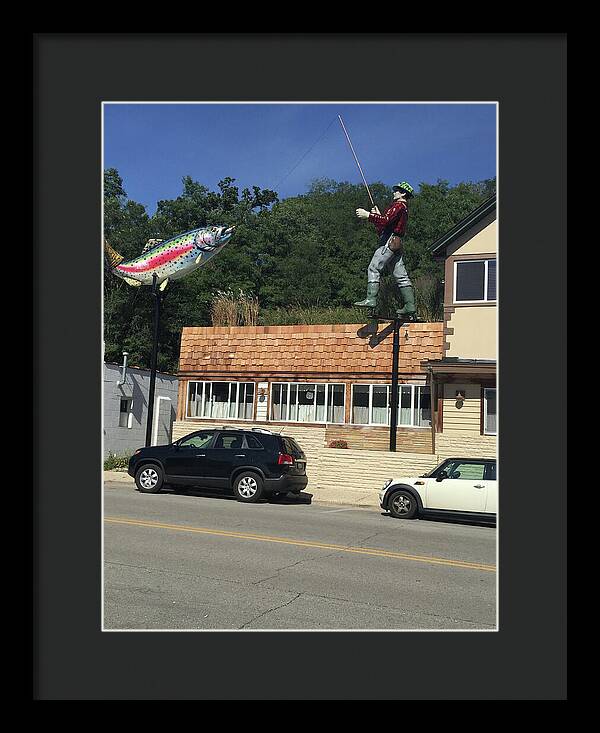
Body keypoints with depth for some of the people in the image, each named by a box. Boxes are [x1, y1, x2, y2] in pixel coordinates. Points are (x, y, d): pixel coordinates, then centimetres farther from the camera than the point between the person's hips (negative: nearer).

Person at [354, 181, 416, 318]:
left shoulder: (398, 205, -4)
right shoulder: (403, 208, 28)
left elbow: (386, 220, -20)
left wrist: (368, 215, -18)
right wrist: (377, 215, 25)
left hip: (389, 242, -10)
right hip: (395, 244, 10)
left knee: (374, 268, -14)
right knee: (401, 275, 5)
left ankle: (371, 299, -23)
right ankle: (410, 307, 2)